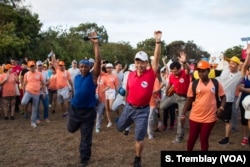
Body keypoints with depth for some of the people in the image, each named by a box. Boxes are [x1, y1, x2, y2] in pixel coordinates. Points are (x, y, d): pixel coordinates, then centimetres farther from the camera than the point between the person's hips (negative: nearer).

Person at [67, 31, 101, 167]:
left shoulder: (93, 76, -10)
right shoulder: (76, 77, 5)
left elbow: (98, 61, -21)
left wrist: (96, 44, -24)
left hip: (88, 111, -4)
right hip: (74, 109, 5)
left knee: (86, 138, 5)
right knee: (71, 129, 25)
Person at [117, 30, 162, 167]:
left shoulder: (151, 74, -14)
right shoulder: (130, 75, -3)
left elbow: (156, 59, -24)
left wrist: (158, 41, -32)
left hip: (142, 110, -4)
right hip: (129, 107, 4)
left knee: (139, 138, 5)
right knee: (120, 127, 23)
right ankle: (129, 123, 58)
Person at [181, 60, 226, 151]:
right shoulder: (193, 84, -3)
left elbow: (223, 97, 8)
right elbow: (189, 100, 2)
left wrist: (221, 107, -9)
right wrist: (183, 114, -3)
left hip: (209, 118, -1)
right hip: (195, 117, 1)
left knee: (204, 139, 9)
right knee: (192, 138, 13)